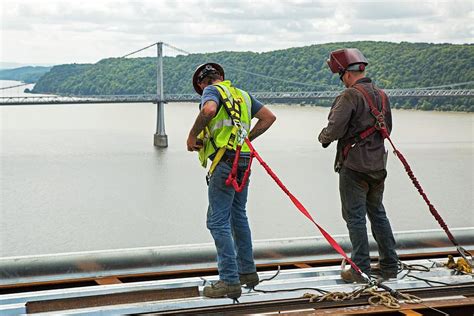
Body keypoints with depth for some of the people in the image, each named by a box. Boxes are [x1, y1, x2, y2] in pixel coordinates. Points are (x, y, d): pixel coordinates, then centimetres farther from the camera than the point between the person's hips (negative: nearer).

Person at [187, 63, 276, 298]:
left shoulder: (212, 90, 0)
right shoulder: (242, 94, 23)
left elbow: (209, 110, -22)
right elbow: (269, 117, 22)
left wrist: (192, 136, -11)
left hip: (224, 161, -8)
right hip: (243, 160, 8)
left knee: (218, 221, -6)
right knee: (238, 216, 20)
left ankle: (230, 281, -7)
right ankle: (248, 272, 27)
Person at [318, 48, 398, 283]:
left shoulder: (350, 95, -15)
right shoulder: (382, 96, 10)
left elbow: (335, 129, -20)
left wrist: (323, 137, 0)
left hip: (354, 166, -7)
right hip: (378, 165, 8)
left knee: (355, 217, 0)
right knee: (378, 213, 16)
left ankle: (360, 270, 2)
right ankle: (389, 266, 20)